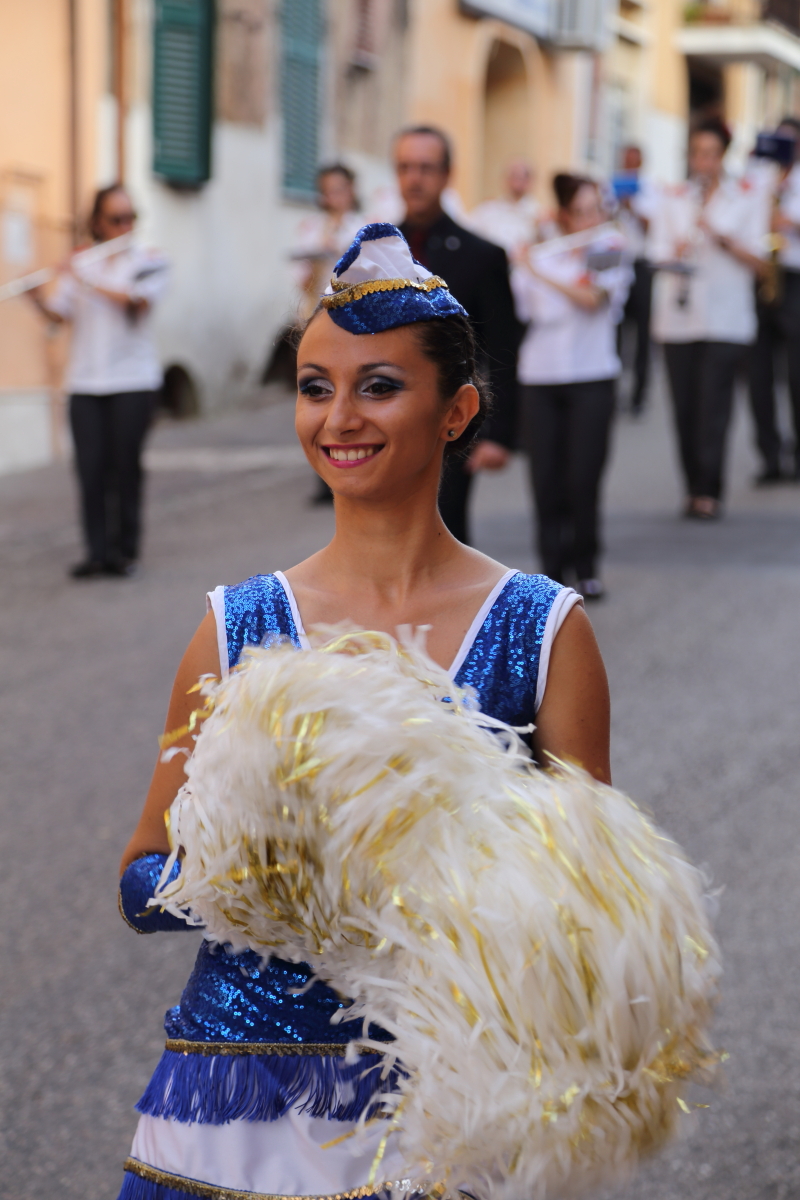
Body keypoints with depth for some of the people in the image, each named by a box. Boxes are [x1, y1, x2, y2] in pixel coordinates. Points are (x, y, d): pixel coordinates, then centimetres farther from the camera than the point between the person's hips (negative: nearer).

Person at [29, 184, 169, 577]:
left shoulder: (149, 261, 5)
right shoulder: (79, 264, 12)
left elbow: (137, 301, -13)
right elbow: (57, 314, 3)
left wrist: (89, 283, -18)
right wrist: (35, 294, -16)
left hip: (133, 381, -2)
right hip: (85, 381, 2)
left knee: (126, 466, -2)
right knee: (91, 468, -4)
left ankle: (126, 550, 8)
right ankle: (97, 552, 1)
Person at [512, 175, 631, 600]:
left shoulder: (610, 252, 4)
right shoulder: (538, 257, 10)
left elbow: (593, 299, -15)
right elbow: (512, 308, 6)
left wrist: (540, 273, -13)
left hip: (592, 378, -2)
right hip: (540, 379, 2)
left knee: (583, 478, -6)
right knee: (546, 480, -3)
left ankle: (586, 567, 9)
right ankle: (552, 568, 6)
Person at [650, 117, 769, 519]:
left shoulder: (748, 198, 6)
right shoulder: (673, 200, 14)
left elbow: (756, 261, 0)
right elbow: (660, 255, 8)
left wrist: (720, 236, -14)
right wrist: (675, 255, -15)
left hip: (726, 317, -3)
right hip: (678, 316, 3)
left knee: (713, 406, -10)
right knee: (684, 407, -1)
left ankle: (707, 492, -6)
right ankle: (693, 488, 7)